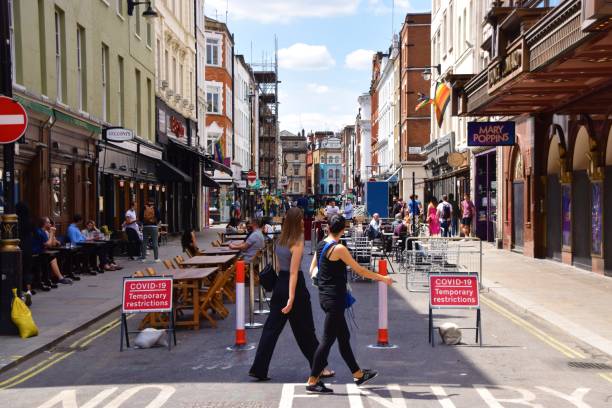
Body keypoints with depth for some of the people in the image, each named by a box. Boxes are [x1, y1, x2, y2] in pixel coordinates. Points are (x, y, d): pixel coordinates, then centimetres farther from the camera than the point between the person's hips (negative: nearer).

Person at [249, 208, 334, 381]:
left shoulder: (280, 241, 7)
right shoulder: (297, 243, -15)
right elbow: (293, 272, -20)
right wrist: (291, 298, -23)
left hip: (280, 284, 7)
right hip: (295, 286, -7)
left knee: (271, 327, 8)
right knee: (305, 330, 5)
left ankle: (259, 369, 7)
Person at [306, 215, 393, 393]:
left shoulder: (320, 245, 6)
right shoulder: (339, 248, -16)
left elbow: (312, 270, 13)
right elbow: (359, 270, -12)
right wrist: (382, 278, -1)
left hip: (324, 296, 9)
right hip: (335, 298, -9)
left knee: (343, 337, 17)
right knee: (328, 339, -2)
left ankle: (358, 374, 30)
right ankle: (312, 382, 3)